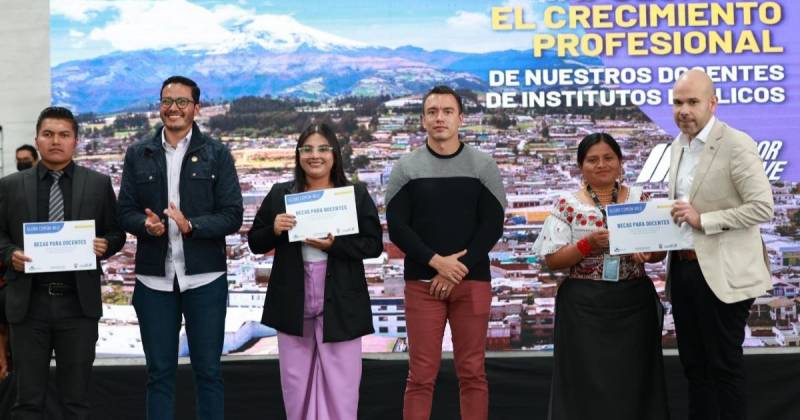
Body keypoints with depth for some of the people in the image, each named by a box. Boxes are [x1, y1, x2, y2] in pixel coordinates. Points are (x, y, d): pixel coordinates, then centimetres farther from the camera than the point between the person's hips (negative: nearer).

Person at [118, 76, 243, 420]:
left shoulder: (217, 154, 3)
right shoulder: (138, 154, 9)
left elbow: (232, 216, -2)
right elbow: (125, 211, 7)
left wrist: (191, 225, -19)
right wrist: (146, 224, -15)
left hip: (205, 278, -2)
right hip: (154, 278, 2)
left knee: (208, 372, 6)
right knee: (159, 372, 9)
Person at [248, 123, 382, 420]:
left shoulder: (357, 194, 0)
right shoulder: (280, 194, 6)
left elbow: (374, 245, -4)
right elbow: (255, 243, 8)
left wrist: (334, 245, -19)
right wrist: (274, 230, -13)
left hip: (340, 305, -2)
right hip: (293, 305, 2)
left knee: (341, 388, 3)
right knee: (296, 384, 12)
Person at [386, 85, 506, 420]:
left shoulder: (483, 166, 4)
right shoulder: (406, 168, 4)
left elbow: (493, 225, -1)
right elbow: (397, 227, -2)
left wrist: (458, 270, -10)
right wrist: (437, 262, -13)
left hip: (473, 281, 0)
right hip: (422, 282, 0)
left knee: (472, 373, 5)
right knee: (421, 375, 1)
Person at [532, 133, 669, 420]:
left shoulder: (639, 199, 6)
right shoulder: (567, 205, -1)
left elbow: (660, 248, 8)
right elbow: (551, 260, -4)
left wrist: (646, 253, -14)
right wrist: (588, 244, -17)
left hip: (634, 302, 2)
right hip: (584, 305, -2)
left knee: (634, 380, 7)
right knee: (587, 382, 1)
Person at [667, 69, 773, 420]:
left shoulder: (737, 144, -13)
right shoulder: (678, 145, 11)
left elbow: (763, 207, -19)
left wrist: (703, 220, -21)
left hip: (721, 273, -7)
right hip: (683, 269, 8)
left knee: (724, 366, 3)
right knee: (694, 364, 16)